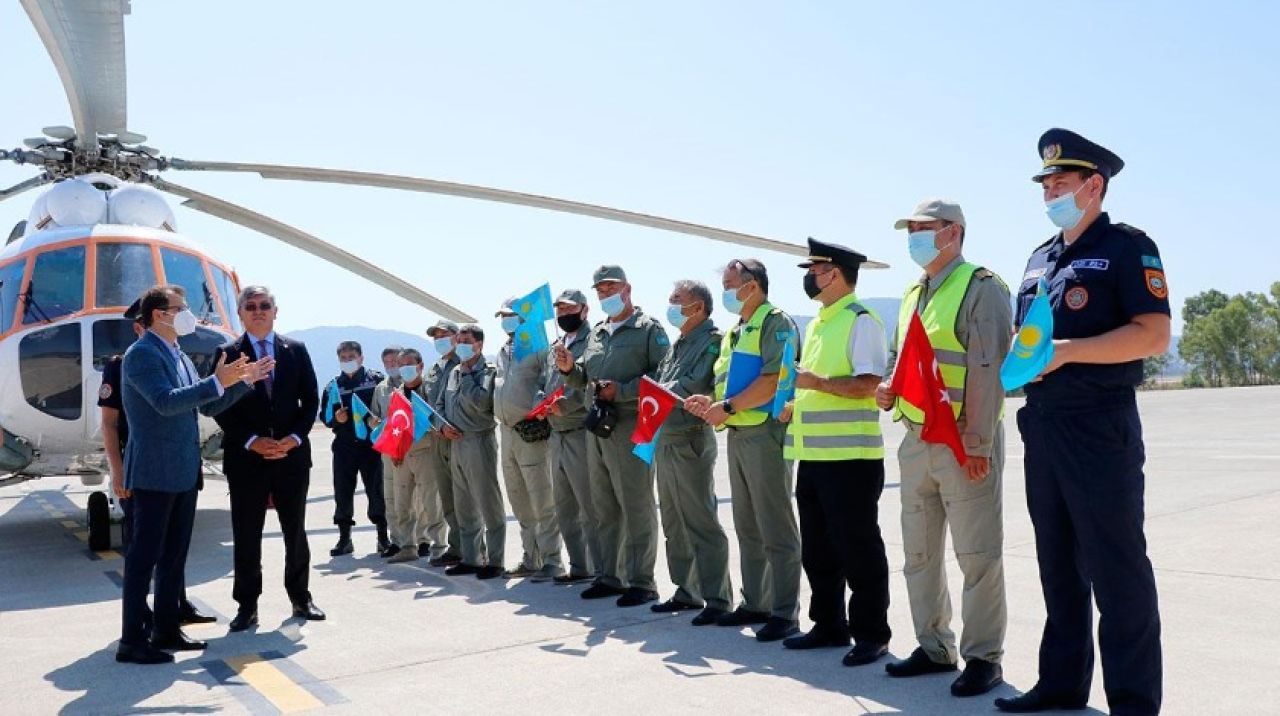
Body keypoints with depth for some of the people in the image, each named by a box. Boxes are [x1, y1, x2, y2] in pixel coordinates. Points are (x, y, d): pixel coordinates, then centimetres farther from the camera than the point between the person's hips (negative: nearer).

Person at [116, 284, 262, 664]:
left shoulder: (180, 357, 16)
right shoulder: (141, 354, -12)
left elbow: (208, 405, 17)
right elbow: (165, 402, -25)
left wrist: (243, 380, 7)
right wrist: (216, 382, -27)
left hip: (184, 473, 9)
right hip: (154, 473, -9)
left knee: (174, 556, 14)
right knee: (144, 556, -3)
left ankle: (167, 629, 23)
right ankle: (132, 641, 4)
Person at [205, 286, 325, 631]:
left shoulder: (296, 350, 7)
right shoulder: (228, 353, 2)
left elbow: (311, 399, 6)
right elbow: (221, 408, -2)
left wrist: (295, 437, -8)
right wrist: (252, 441, -13)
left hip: (292, 453, 2)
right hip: (246, 457, -1)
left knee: (295, 531, 11)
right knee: (246, 535, 4)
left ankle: (300, 597, 23)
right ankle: (247, 606, 14)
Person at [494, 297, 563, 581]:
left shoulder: (537, 345, -6)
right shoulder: (503, 352, 18)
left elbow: (551, 384, -15)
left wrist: (537, 407, -26)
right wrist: (501, 415, 16)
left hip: (531, 431, -8)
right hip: (507, 430, 8)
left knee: (542, 502, -6)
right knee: (520, 503, 13)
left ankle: (551, 561, 0)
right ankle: (531, 560, 22)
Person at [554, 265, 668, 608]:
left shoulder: (649, 329, -2)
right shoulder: (596, 333, 19)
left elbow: (661, 375, -13)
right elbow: (585, 379, 22)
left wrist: (621, 391, -19)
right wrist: (570, 369, 1)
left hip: (631, 427, -7)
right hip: (597, 427, 7)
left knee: (636, 506, -3)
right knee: (605, 508, 13)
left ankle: (641, 581, 4)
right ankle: (610, 576, 23)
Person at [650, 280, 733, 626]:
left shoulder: (712, 341, -9)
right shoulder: (677, 344, 18)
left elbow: (695, 386, -21)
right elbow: (659, 386, 18)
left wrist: (663, 391, -14)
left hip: (691, 442, -9)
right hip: (665, 440, 9)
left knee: (702, 524, -6)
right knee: (674, 523, 15)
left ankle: (717, 599, 1)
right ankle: (686, 592, 26)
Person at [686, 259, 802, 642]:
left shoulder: (775, 322, -7)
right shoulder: (734, 332, 21)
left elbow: (774, 380, -19)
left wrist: (728, 405, -17)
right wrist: (711, 403, 5)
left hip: (765, 433, -9)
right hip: (737, 435, 9)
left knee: (776, 529, -4)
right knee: (747, 527, 14)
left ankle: (785, 612, 2)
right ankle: (754, 603, 23)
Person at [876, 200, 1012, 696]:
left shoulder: (981, 288, -8)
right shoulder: (913, 294, 17)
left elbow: (988, 370, -15)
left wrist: (978, 442, -20)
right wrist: (888, 390, 5)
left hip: (964, 442, -8)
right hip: (916, 438, 8)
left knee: (977, 555, 0)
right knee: (919, 552, 14)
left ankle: (982, 657, 12)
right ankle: (934, 647, 26)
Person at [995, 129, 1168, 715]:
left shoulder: (1128, 247, -4)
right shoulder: (1040, 258, 17)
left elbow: (1154, 336, -15)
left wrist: (1065, 351, -20)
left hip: (1100, 428, -7)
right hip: (1041, 428, 8)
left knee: (1116, 569, -2)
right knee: (1058, 563, 14)